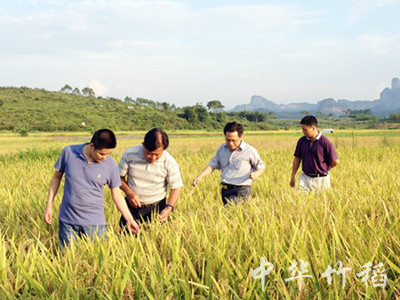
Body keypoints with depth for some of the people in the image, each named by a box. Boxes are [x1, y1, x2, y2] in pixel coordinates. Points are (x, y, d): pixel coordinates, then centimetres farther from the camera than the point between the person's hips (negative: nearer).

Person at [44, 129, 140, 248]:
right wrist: (49, 205, 6)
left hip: (94, 222, 0)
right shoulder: (69, 152, -8)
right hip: (67, 220, 1)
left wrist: (129, 219, -1)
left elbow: (116, 193, 2)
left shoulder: (110, 164, -8)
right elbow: (57, 177, 5)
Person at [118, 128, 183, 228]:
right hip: (132, 205, 1)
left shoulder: (170, 163, -15)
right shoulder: (130, 154, -12)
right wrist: (129, 192, -18)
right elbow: (119, 176, -1)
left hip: (155, 208, -1)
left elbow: (176, 188, -6)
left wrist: (169, 208, -22)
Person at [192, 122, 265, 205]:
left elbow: (261, 167, 9)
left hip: (241, 190, -6)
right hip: (225, 190, 6)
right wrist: (200, 176, -1)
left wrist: (256, 174, -14)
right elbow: (212, 165, 15)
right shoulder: (222, 148, 12)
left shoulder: (250, 151, -1)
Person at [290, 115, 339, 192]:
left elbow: (335, 161, -9)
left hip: (321, 180, -3)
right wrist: (292, 177, 9)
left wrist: (323, 168, 5)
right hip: (305, 178, 3)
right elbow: (297, 159, 11)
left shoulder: (325, 142, -11)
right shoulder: (301, 141, 3)